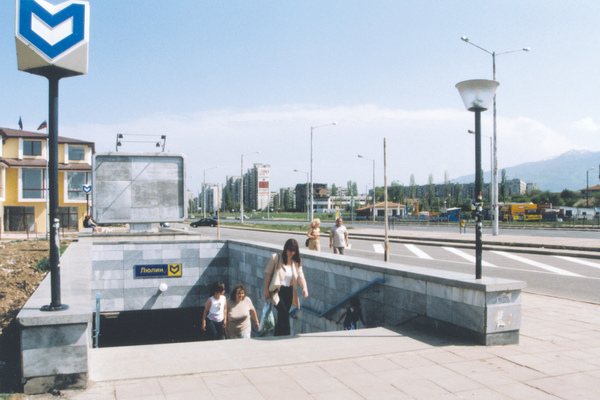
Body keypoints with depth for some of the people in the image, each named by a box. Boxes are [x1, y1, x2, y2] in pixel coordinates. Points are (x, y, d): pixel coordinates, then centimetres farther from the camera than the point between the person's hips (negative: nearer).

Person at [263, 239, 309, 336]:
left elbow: (300, 277, 3)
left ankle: (276, 336, 22)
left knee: (282, 317, 8)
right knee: (284, 312, -23)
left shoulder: (297, 262, 10)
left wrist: (304, 288, -16)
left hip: (289, 292, 5)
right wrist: (266, 290, -7)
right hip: (277, 291, -4)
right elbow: (268, 274, -1)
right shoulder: (276, 258, -2)